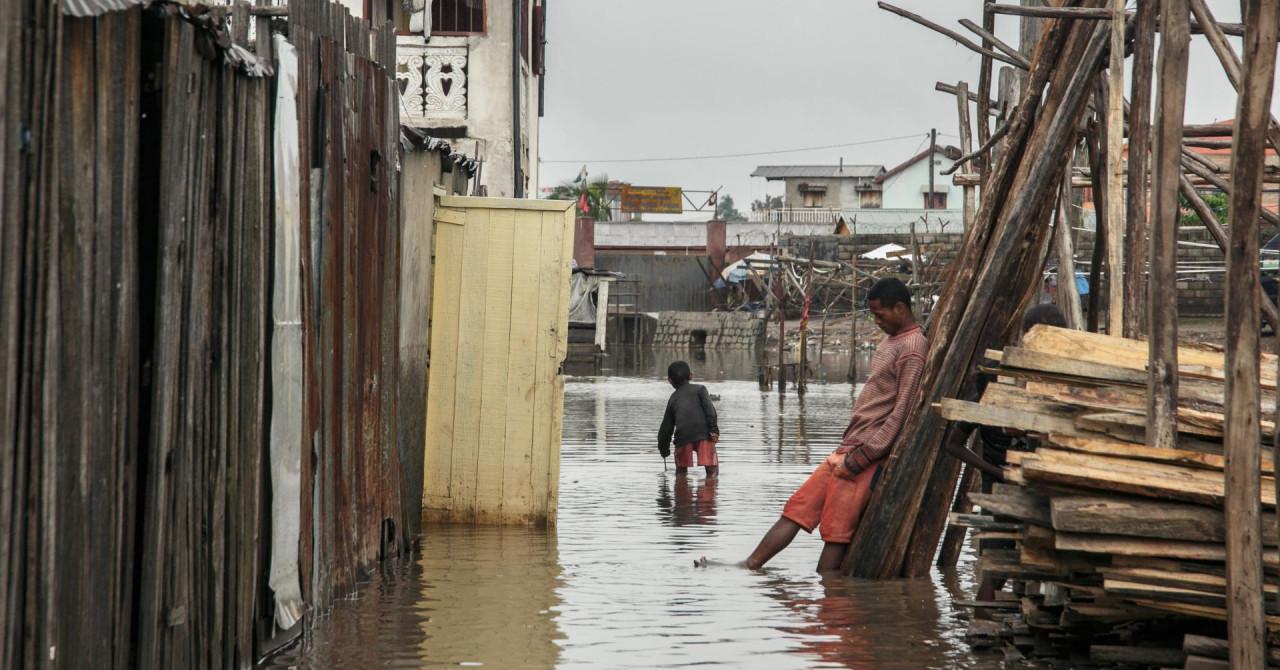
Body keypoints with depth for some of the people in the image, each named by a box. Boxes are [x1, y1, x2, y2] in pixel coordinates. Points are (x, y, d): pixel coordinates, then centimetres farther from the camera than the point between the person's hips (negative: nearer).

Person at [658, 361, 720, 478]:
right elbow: (709, 408, -2)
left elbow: (666, 427, 29)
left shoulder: (673, 398, 25)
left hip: (682, 436, 2)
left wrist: (664, 448, 39)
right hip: (703, 433, -2)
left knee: (681, 471, 15)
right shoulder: (699, 389, 17)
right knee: (712, 469, -4)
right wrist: (714, 429, -8)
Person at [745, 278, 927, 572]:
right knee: (795, 511, 6)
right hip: (849, 449, 9)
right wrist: (848, 448, 16)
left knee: (836, 531, -9)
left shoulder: (912, 349, -13)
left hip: (867, 455, -9)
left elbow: (900, 414, -18)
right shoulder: (890, 341, 18)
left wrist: (859, 458, -17)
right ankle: (747, 569, 6)